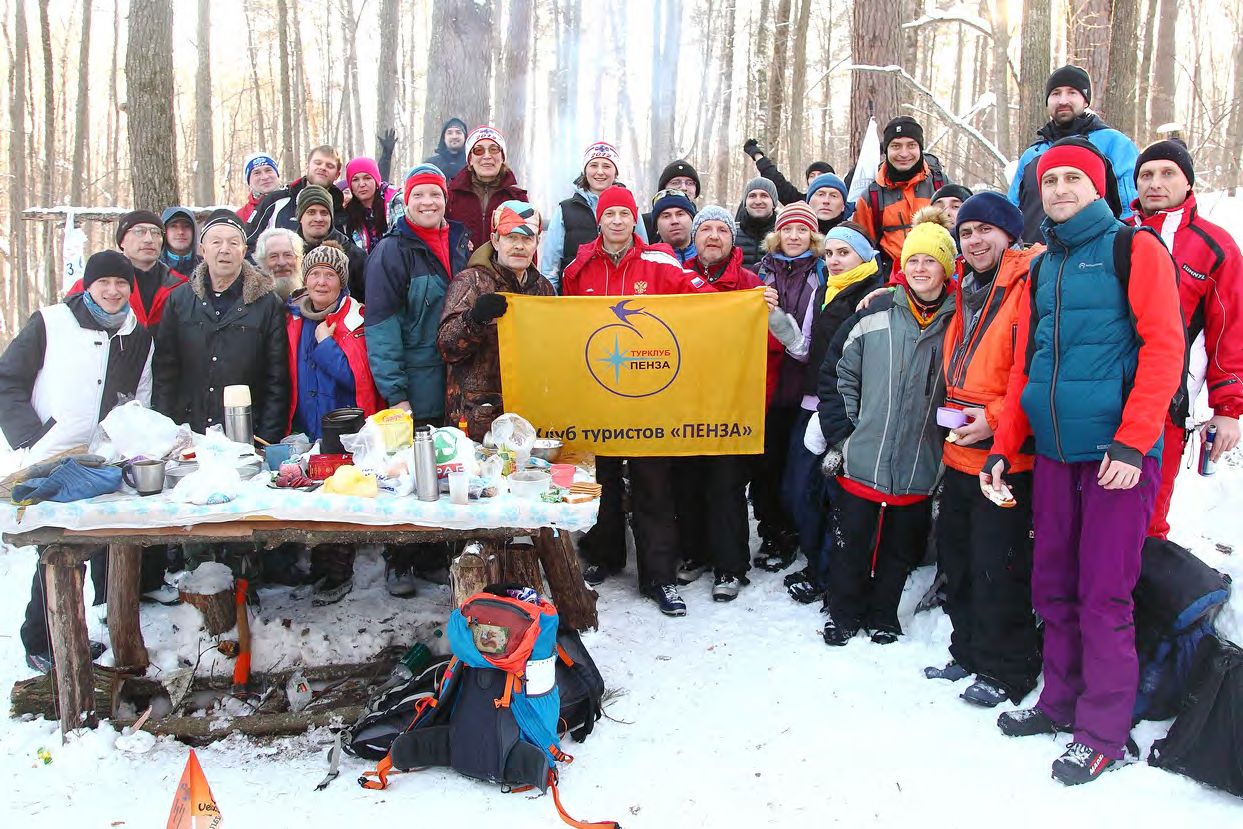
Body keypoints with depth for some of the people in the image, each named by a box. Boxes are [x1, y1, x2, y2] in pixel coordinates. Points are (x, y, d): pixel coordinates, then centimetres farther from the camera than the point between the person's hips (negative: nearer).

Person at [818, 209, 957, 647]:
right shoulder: (874, 314, -2)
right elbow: (837, 373, 2)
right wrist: (839, 434, -2)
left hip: (919, 467, 1)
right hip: (862, 458, -1)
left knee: (900, 547, 13)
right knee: (851, 541, 8)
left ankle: (882, 616, 32)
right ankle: (842, 614, 27)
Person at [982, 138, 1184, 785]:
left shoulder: (1135, 248, -2)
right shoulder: (1041, 268, 16)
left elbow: (1163, 348, -10)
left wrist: (1131, 444, -17)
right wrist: (1003, 447, 10)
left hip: (1118, 453, -6)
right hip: (1053, 452, 6)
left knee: (1103, 595, -1)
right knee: (1053, 585, 12)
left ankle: (1103, 732, 12)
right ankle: (1061, 701, 29)